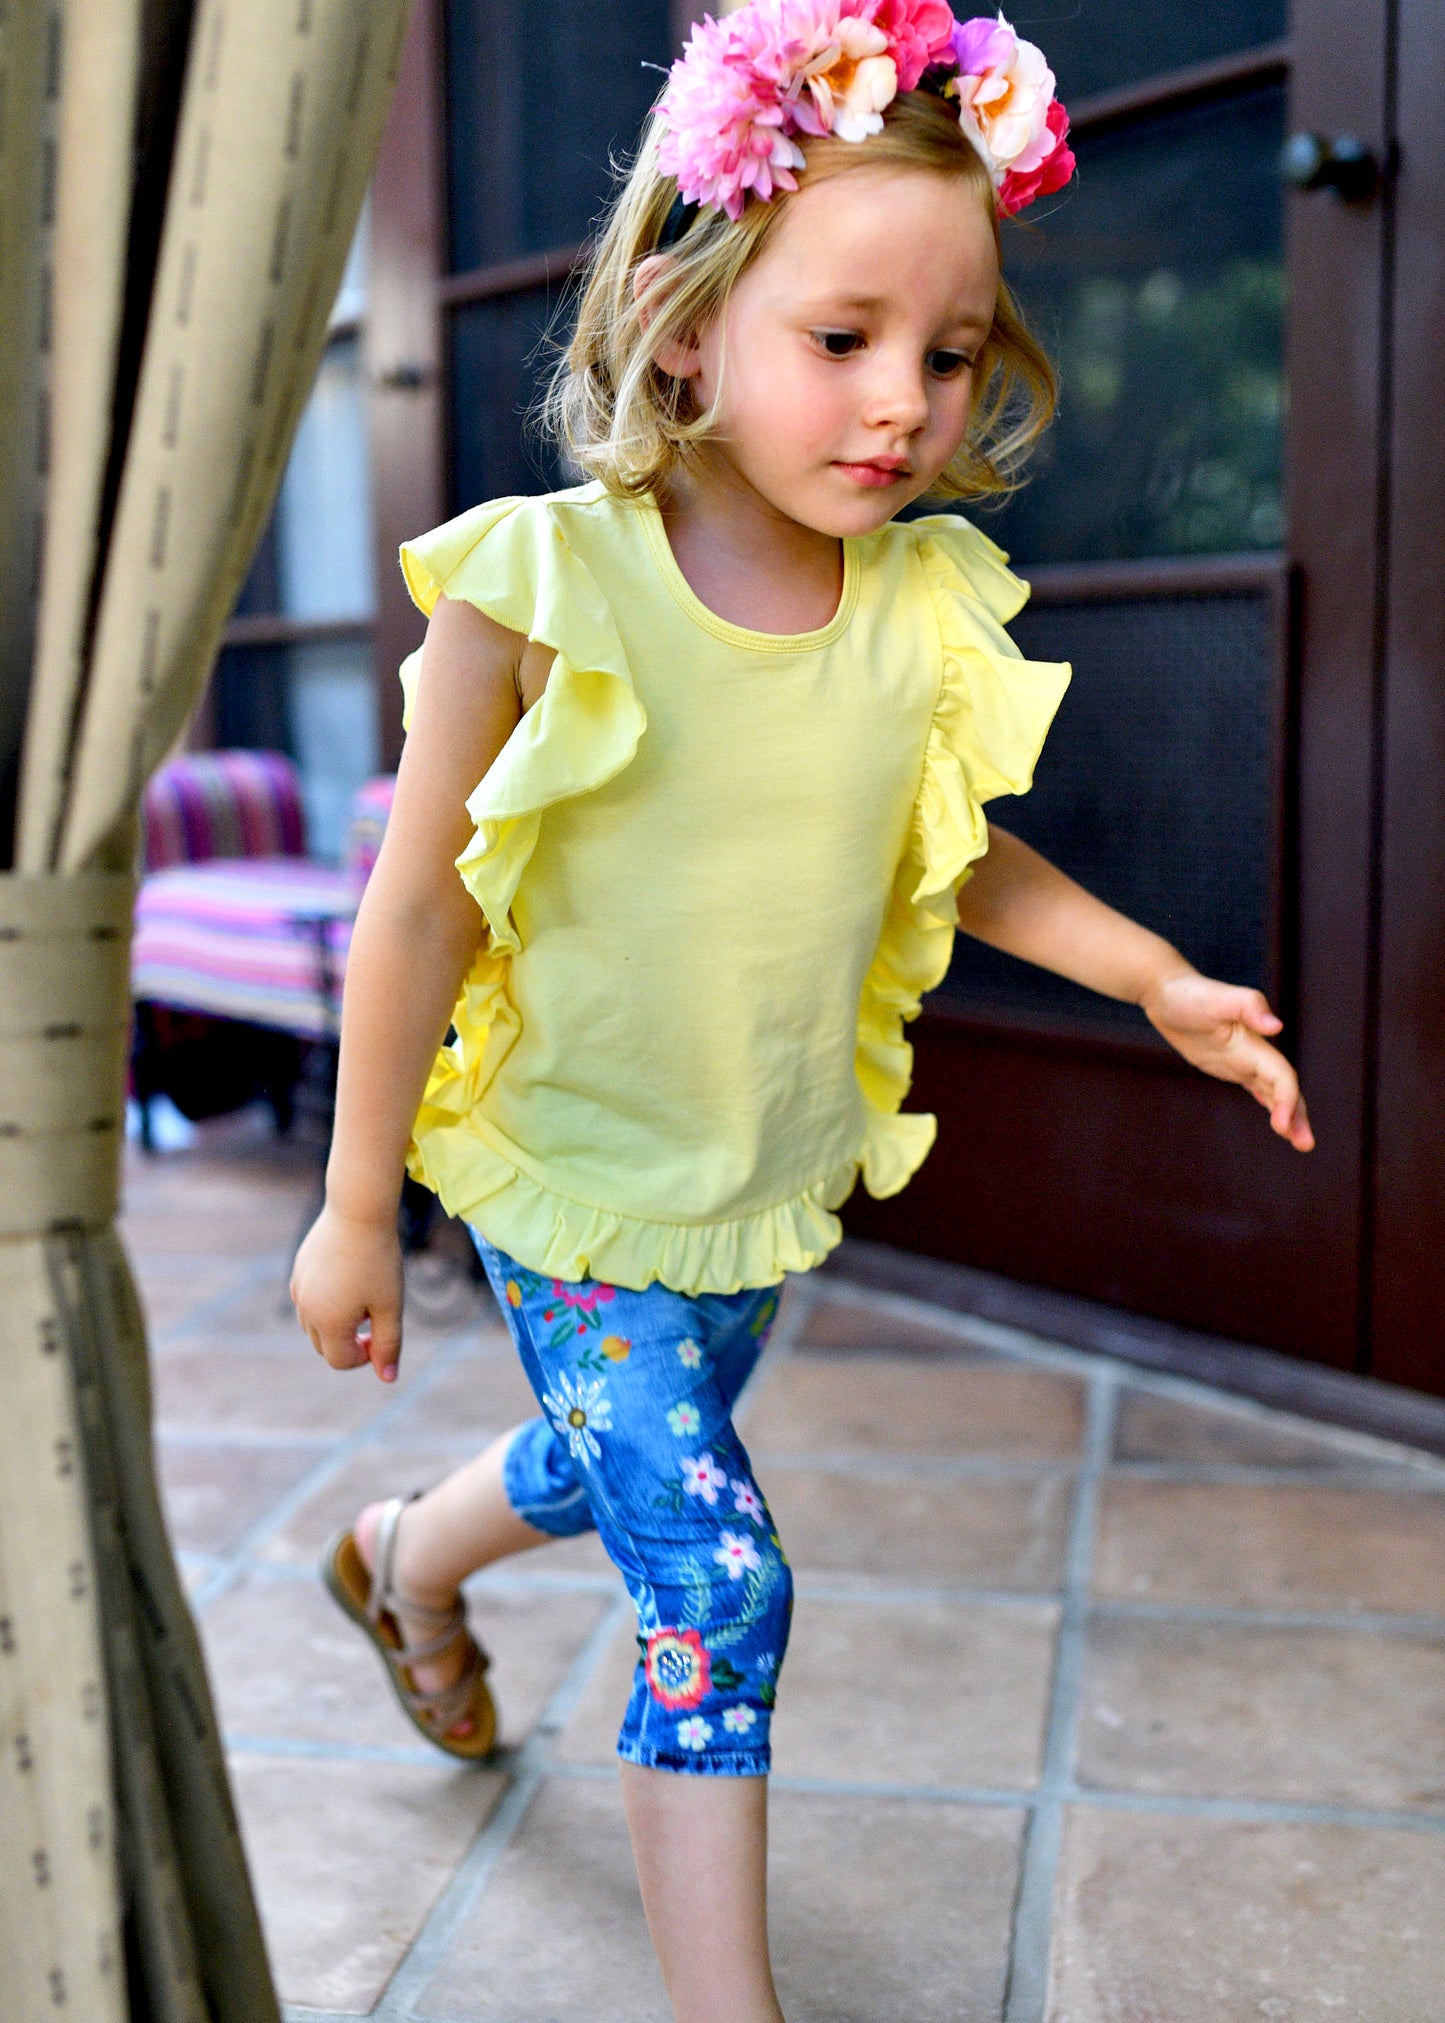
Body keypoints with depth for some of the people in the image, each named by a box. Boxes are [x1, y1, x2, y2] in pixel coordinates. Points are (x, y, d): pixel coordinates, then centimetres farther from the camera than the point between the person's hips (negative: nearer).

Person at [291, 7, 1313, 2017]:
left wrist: (1163, 977, 2)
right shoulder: (542, 588, -20)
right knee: (717, 1580, -9)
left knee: (614, 1465, 26)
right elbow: (419, 905, -14)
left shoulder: (928, 606, -9)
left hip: (771, 1177, 5)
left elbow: (951, 857, 10)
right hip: (573, 1173, -5)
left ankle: (408, 1558, 60)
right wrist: (358, 1208, -9)